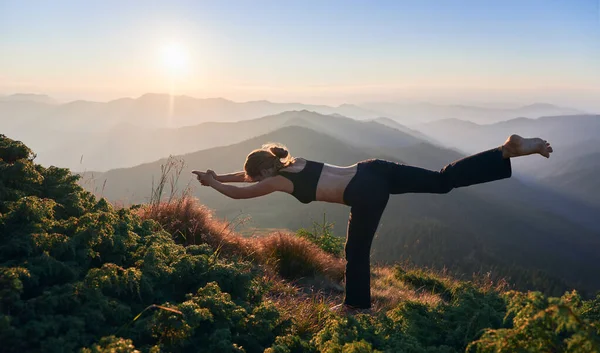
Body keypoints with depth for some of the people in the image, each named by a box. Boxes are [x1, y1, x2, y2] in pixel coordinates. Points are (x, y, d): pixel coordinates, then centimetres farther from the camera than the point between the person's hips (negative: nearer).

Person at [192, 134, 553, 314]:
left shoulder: (278, 180, 1)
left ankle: (356, 304, 31)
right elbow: (250, 172, 36)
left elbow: (238, 191, 15)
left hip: (367, 194, -8)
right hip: (374, 170, 8)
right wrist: (219, 174, 41)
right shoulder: (291, 162, 20)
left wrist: (211, 182, 30)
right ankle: (509, 149, -4)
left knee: (356, 252, 12)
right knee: (446, 179, 4)